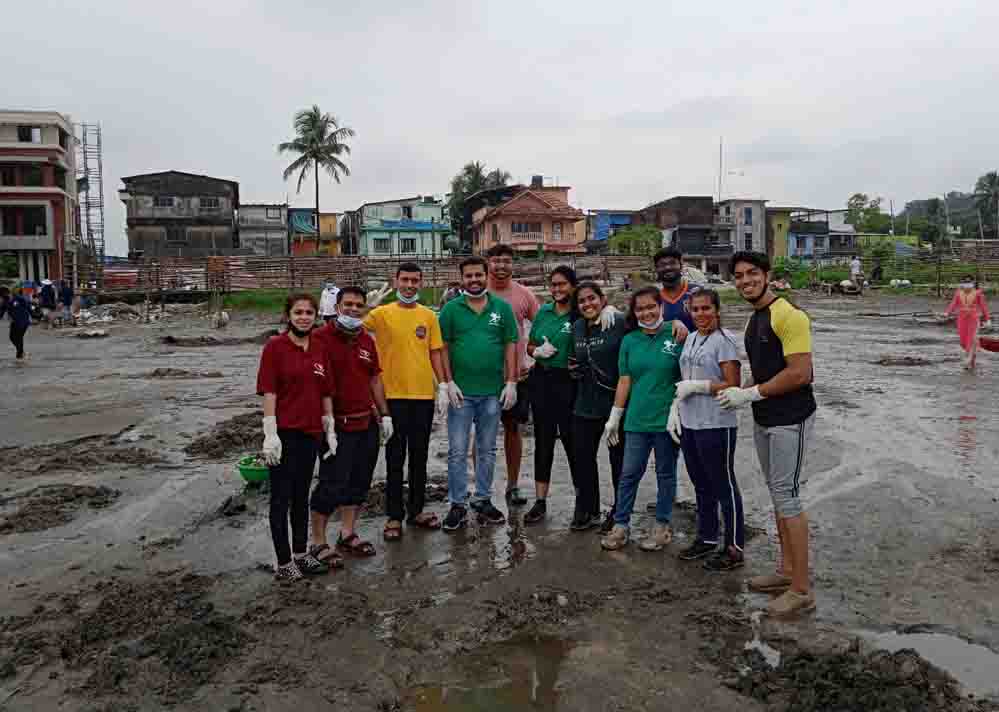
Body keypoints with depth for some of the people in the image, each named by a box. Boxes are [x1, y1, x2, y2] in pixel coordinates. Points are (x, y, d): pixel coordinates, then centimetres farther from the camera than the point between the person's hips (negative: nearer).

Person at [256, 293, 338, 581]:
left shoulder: (319, 349, 8)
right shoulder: (275, 346, -8)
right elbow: (269, 392, -11)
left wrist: (330, 430, 12)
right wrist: (270, 434, -16)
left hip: (310, 432, 6)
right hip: (284, 433, -6)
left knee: (301, 495, 16)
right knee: (281, 497, 3)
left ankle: (301, 554, 29)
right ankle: (283, 563, 12)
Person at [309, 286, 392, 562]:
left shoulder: (367, 340, 11)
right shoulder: (321, 337, -11)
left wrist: (384, 414, 14)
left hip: (367, 423, 7)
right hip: (338, 426, -7)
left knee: (359, 482, 14)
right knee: (332, 484, -3)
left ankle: (347, 535, 28)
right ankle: (317, 541, 13)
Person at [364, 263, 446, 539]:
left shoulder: (429, 316, 6)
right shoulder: (381, 314, -2)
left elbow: (435, 353, 8)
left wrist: (443, 386, 3)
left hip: (424, 395, 3)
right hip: (393, 395, -3)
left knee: (419, 456, 13)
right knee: (395, 458, 5)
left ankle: (417, 510, 27)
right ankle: (394, 516, 16)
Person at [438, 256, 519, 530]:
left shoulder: (502, 308, 3)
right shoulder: (451, 309, 0)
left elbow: (511, 346, 4)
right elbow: (443, 348, 0)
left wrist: (511, 383, -2)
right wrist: (449, 382, -8)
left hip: (493, 392, 2)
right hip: (460, 391, -1)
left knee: (487, 450, 12)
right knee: (457, 451, 3)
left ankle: (483, 500, 25)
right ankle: (457, 505, 13)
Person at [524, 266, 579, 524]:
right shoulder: (543, 312, 10)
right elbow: (529, 346, 16)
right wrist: (538, 351, -3)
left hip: (568, 382, -5)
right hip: (541, 380, 5)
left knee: (571, 440, 0)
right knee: (543, 440, 9)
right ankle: (540, 501, 16)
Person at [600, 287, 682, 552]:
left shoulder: (676, 336, -6)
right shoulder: (629, 341, 4)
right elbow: (624, 381, 7)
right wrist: (614, 417, 7)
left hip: (667, 419, -2)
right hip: (637, 420, 3)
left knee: (666, 474, 11)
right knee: (629, 474, 8)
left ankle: (662, 525, 24)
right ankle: (621, 525, 19)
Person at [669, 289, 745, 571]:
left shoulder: (724, 341, -12)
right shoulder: (691, 339, 12)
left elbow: (733, 386, -16)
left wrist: (697, 386, -16)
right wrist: (675, 407, 6)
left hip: (716, 426, -8)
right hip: (689, 424, 8)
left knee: (723, 486, 2)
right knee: (701, 485, 18)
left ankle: (734, 548, 13)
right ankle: (707, 538, 31)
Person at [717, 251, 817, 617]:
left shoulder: (788, 315, -17)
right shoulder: (755, 318, 13)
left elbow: (799, 373, -23)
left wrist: (750, 394, -17)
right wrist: (740, 393, 5)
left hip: (790, 419, -10)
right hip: (764, 419, 10)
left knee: (786, 496, -7)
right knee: (777, 493, 15)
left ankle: (802, 590, 2)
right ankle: (786, 570, 28)